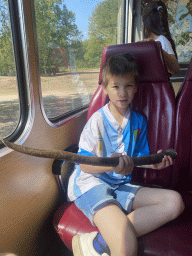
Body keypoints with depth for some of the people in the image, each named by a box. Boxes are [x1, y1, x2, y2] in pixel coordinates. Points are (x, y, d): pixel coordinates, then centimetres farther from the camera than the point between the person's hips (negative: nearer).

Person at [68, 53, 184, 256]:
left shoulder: (139, 121, 8)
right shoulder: (98, 120, -9)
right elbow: (84, 165, -9)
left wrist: (153, 163, -4)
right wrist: (111, 165, -28)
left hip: (120, 186, 7)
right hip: (91, 184, -7)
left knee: (174, 202, -16)